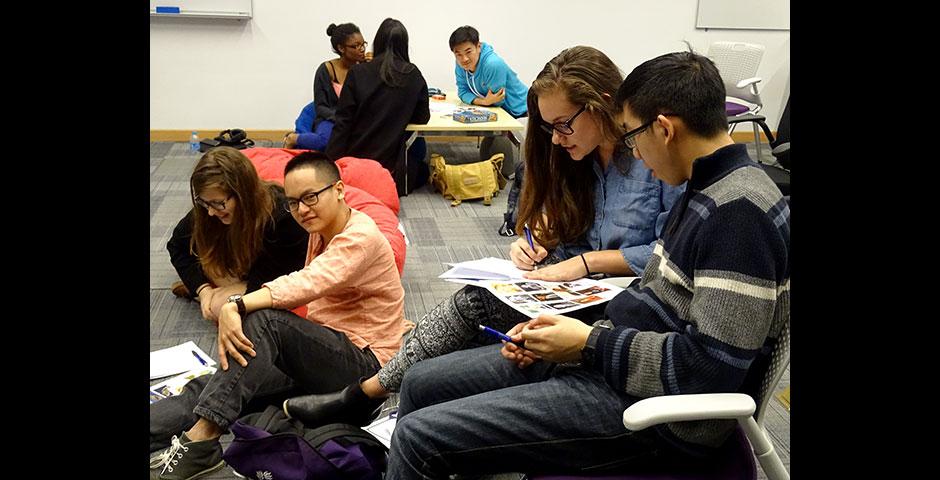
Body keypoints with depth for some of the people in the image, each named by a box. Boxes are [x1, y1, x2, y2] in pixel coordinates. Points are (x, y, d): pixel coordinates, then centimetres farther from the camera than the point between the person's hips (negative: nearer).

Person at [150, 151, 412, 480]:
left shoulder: (362, 237, -15)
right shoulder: (321, 233, 16)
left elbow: (308, 283, -32)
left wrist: (237, 305, -41)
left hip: (363, 362, -9)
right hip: (325, 353, 9)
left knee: (265, 320, -30)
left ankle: (200, 440, -36)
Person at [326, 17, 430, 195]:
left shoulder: (357, 73, -7)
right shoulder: (413, 75, -5)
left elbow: (343, 122, -8)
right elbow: (422, 118, 4)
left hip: (356, 157, 2)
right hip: (390, 164, -1)